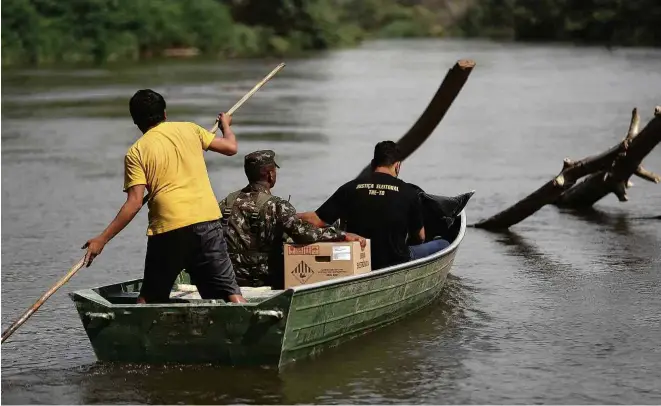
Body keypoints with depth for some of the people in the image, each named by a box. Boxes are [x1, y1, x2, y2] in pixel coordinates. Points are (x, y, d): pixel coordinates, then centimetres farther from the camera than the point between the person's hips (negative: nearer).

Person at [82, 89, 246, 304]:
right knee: (230, 293, 0)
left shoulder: (136, 153, 3)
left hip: (167, 230, -2)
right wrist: (226, 125, 41)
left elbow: (134, 203, -6)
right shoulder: (189, 129, 11)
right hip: (207, 222, 2)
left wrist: (102, 240, -4)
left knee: (148, 300, 12)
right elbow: (230, 147, 18)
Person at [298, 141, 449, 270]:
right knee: (443, 245, 13)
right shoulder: (408, 192, -5)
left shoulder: (350, 188, -2)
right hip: (396, 262, -4)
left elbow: (317, 220, -4)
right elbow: (420, 237, 8)